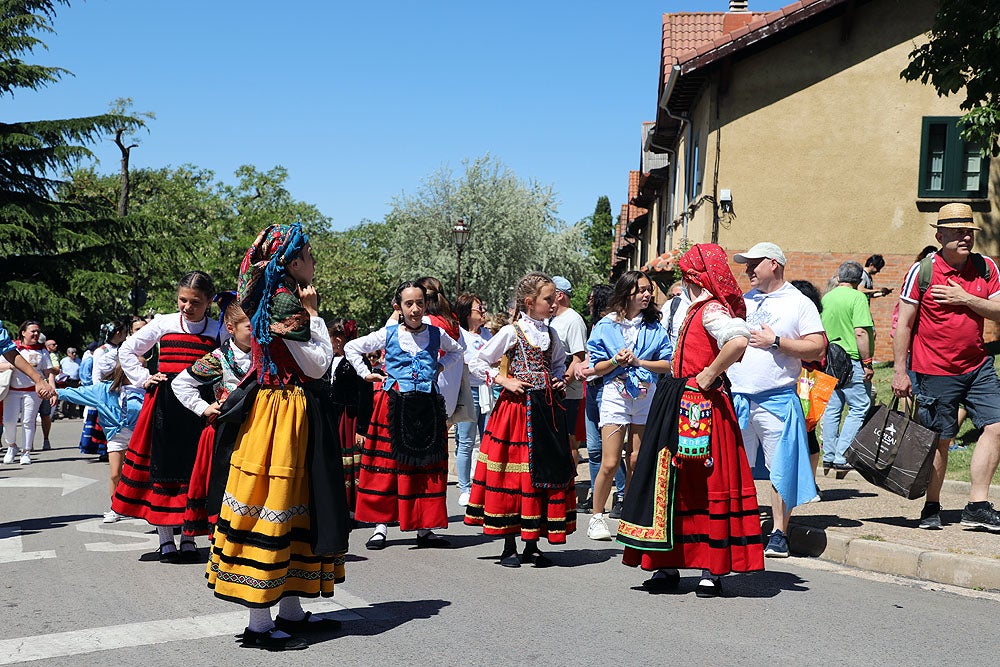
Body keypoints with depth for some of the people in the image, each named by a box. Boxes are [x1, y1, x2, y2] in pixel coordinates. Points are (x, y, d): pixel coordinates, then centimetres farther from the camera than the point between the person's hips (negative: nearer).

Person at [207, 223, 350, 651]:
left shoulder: (274, 299, 13)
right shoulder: (286, 301, -16)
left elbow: (312, 364, 15)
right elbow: (317, 366, -16)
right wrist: (313, 314, -7)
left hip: (293, 413, 10)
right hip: (283, 415, -10)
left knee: (290, 505, 14)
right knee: (273, 504, -6)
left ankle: (290, 611, 23)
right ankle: (259, 624, 1)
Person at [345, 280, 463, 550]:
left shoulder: (436, 334, 6)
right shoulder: (388, 334, 2)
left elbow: (456, 351, 28)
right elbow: (351, 348, 12)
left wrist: (439, 366, 13)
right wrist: (366, 374, 6)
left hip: (428, 406, 2)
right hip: (395, 404, -2)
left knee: (428, 465, 3)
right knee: (387, 464, 0)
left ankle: (424, 528, 11)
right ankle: (381, 525, 8)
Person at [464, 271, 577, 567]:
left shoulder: (550, 334, 10)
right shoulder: (511, 332, -7)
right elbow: (478, 364, -3)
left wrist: (558, 380, 10)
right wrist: (506, 381, -11)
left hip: (546, 408, 6)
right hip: (516, 407, -6)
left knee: (547, 471, 5)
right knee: (513, 474, -2)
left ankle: (532, 545, 15)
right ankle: (509, 547, 9)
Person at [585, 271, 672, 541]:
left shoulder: (655, 326, 7)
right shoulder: (607, 325, 1)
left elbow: (667, 364, 0)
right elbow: (597, 367, 1)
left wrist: (638, 362, -12)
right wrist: (616, 361, -17)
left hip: (647, 395, 2)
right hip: (616, 394, -2)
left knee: (636, 462, 5)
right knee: (610, 463, -6)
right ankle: (597, 517, 9)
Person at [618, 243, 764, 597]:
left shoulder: (712, 309, -14)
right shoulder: (697, 309, 17)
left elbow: (738, 342, -33)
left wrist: (707, 377, -23)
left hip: (700, 406, -10)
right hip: (682, 406, 10)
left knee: (705, 485, -3)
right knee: (676, 484, 11)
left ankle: (713, 570, 5)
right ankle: (668, 566, 17)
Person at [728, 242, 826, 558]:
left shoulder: (799, 303, 2)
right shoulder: (742, 301, 16)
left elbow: (817, 349, -6)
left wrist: (775, 341, -12)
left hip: (777, 399, -4)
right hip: (736, 397, 4)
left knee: (782, 467, -2)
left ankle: (779, 534, 6)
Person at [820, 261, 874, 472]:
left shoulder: (826, 297, 10)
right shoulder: (857, 297, -10)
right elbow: (860, 332, -18)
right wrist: (867, 362, -14)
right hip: (851, 360, -7)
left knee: (832, 409, 12)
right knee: (859, 408, -1)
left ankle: (829, 456, 15)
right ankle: (842, 456, -6)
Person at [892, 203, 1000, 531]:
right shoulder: (921, 271, -8)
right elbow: (903, 323, -7)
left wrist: (966, 299, -14)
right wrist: (899, 371, -9)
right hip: (935, 371, -4)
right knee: (940, 440, 2)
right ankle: (931, 508, 18)